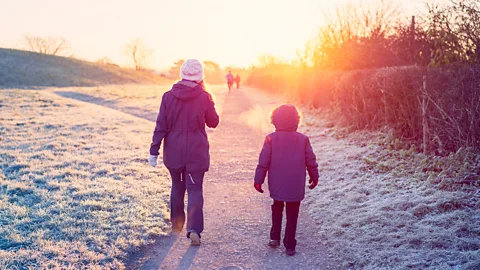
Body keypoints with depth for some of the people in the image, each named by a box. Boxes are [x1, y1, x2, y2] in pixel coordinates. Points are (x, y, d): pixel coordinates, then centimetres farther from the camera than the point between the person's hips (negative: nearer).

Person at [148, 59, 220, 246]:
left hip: (173, 151, 2)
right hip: (196, 152, -2)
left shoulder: (169, 96, -4)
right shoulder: (204, 97, -8)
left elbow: (161, 126, -4)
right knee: (195, 189, 0)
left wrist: (154, 150, 0)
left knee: (177, 186, 19)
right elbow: (213, 122, 4)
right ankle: (194, 229, -13)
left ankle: (176, 223, 32)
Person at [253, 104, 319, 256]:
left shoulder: (271, 139, -7)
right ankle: (290, 246, 10)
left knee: (277, 209, 22)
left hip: (277, 185, 0)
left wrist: (258, 180, 3)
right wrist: (314, 177, 18)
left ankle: (275, 237, 15)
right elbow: (311, 161, 3)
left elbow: (263, 162, -6)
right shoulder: (303, 139, -3)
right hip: (296, 187, 0)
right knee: (292, 215, 8)